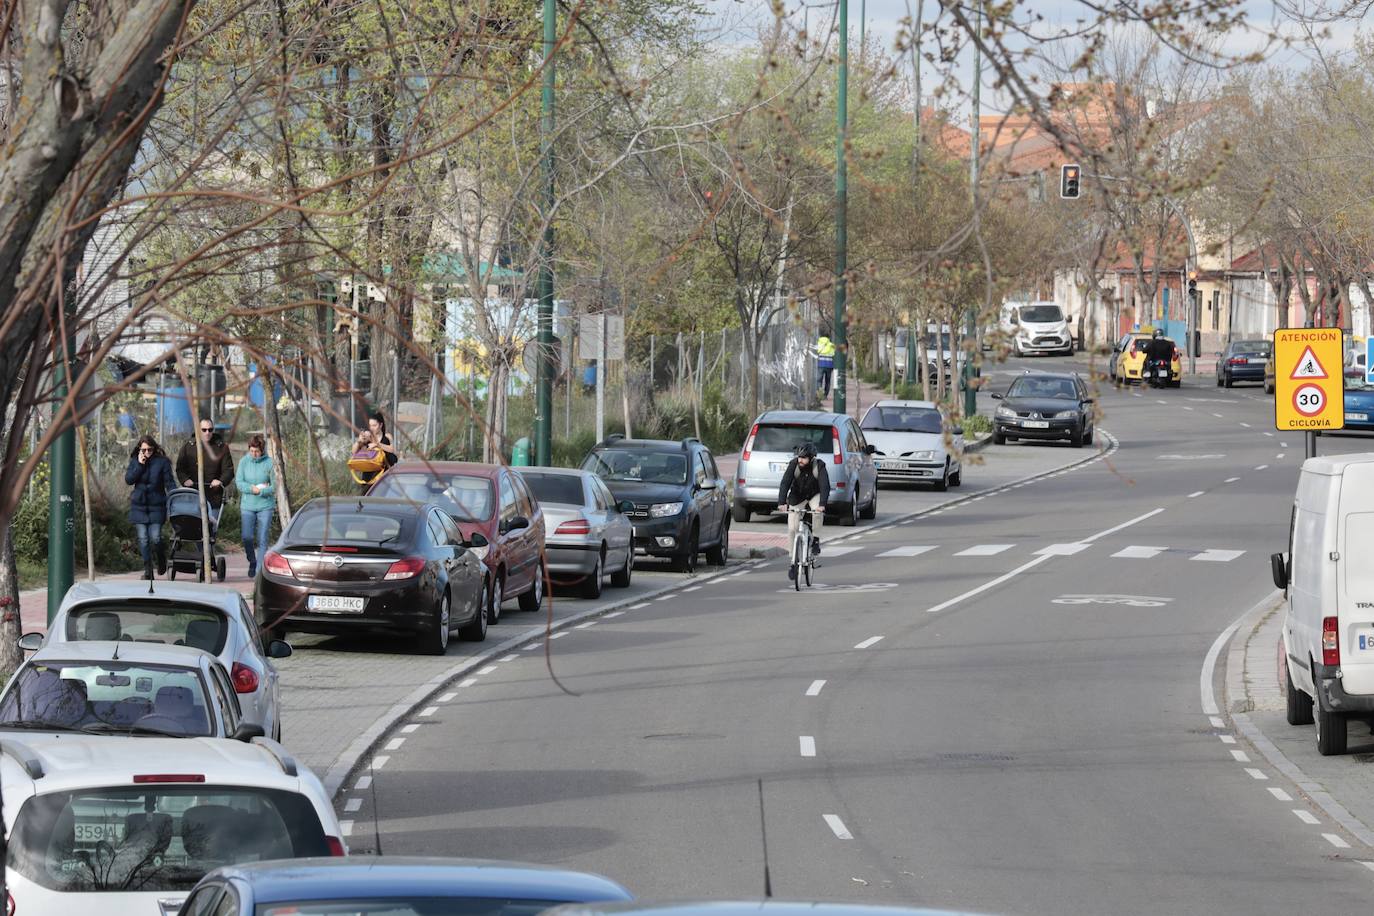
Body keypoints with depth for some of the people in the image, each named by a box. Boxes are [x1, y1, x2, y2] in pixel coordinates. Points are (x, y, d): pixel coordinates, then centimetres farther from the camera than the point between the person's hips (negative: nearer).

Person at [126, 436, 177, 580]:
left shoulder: (162, 462, -2)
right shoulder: (135, 461, 6)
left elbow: (170, 483, -2)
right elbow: (128, 479, -4)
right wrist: (140, 465, -12)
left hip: (156, 505, -2)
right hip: (139, 506, 2)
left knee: (155, 538, -9)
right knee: (143, 539, 0)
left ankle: (162, 557, 24)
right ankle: (148, 570, 10)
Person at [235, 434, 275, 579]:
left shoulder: (269, 463, -4)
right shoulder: (244, 462, 1)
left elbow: (275, 487, -5)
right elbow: (239, 482, -3)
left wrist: (260, 491, -18)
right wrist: (252, 488, -17)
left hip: (265, 506, -1)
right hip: (248, 506, 1)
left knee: (262, 539, -4)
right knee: (247, 537, -7)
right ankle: (252, 562, 19)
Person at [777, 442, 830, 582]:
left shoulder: (819, 466, -26)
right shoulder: (793, 464, -23)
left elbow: (825, 486, -35)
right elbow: (785, 483, -30)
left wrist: (822, 504, -51)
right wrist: (782, 502, -45)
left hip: (814, 495, -1)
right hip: (797, 497, 1)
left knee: (817, 512, -36)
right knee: (792, 529, -8)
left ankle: (816, 540, -15)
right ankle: (794, 561, 3)